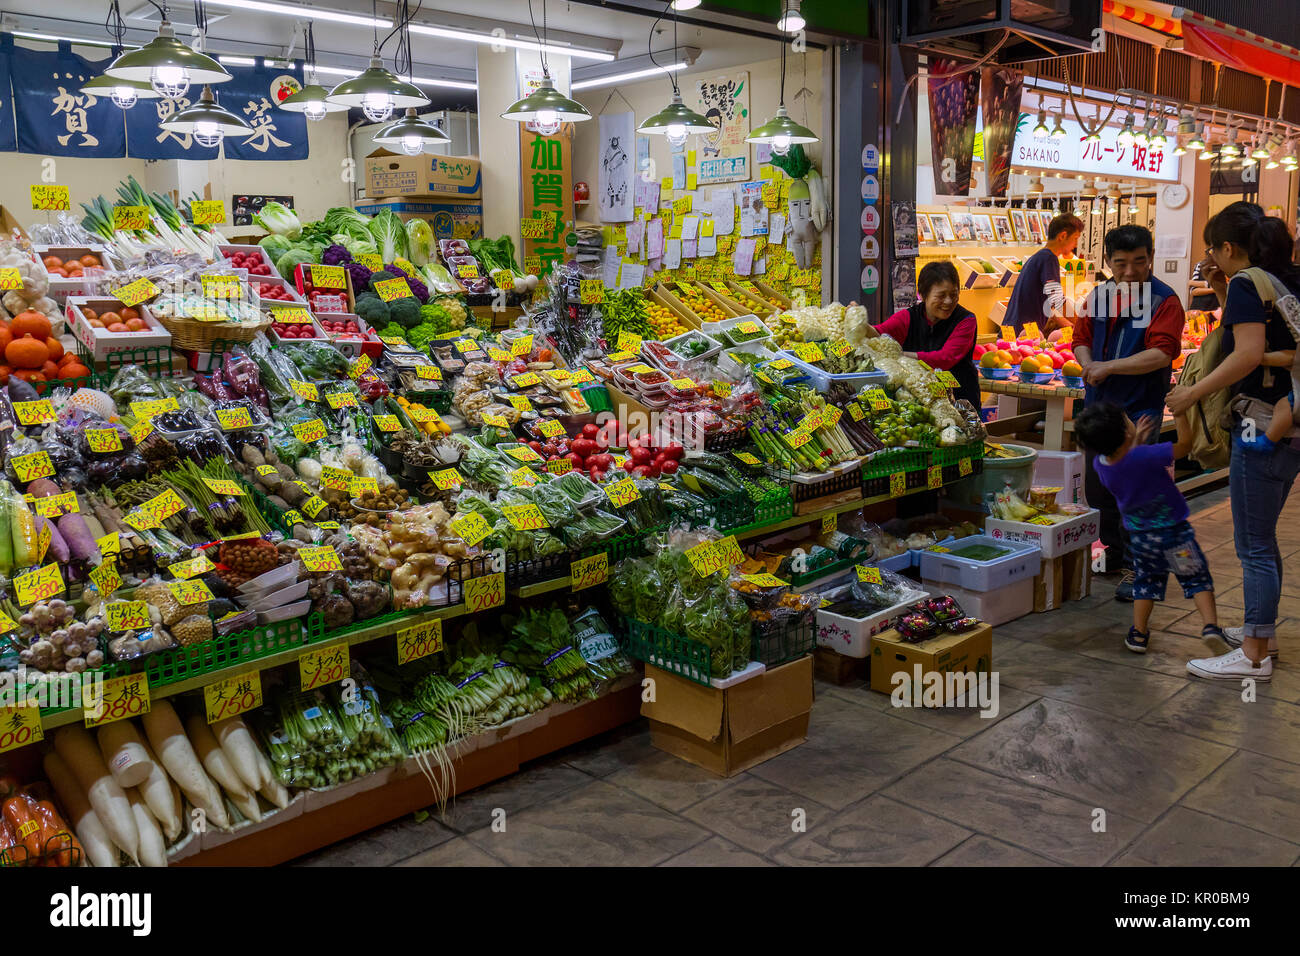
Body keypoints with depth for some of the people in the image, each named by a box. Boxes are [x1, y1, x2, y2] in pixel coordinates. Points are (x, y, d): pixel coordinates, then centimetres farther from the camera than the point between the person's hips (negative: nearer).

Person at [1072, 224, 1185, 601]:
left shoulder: (1164, 301, -9)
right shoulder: (1098, 296, 9)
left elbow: (1161, 354, -19)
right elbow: (1081, 338, 16)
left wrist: (1108, 367, -18)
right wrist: (1088, 365, -5)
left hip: (1139, 409, -6)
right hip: (1098, 406, 7)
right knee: (1097, 485, 15)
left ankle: (1135, 566, 5)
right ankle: (1113, 552, 31)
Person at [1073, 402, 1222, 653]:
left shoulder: (1101, 464, -9)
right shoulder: (1145, 456, -29)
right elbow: (1185, 444, -20)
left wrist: (1136, 442, 16)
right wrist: (1180, 411, -13)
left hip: (1139, 535, 5)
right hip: (1172, 529, -5)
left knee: (1146, 581, 23)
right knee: (1197, 578, 11)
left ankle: (1138, 634, 25)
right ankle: (1210, 626, 0)